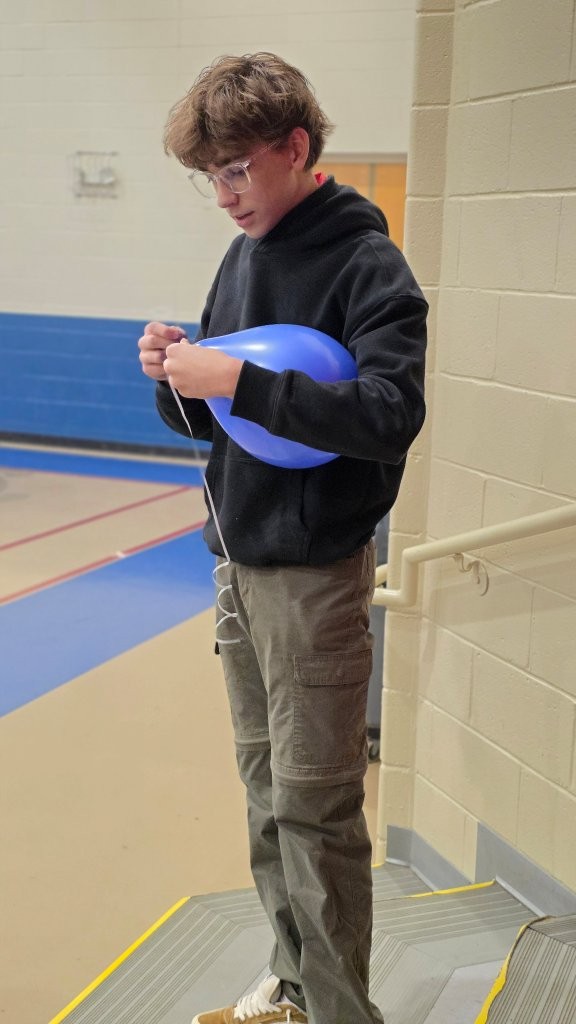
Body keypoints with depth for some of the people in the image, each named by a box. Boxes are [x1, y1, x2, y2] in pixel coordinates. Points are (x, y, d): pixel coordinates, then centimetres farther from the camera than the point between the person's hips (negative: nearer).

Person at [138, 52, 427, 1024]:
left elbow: (392, 414, -24)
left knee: (314, 807, -1)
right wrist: (176, 375, -6)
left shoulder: (368, 266, -11)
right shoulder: (241, 258, 12)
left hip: (315, 573, -7)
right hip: (240, 562, 7)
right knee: (265, 789, 15)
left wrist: (240, 382, -27)